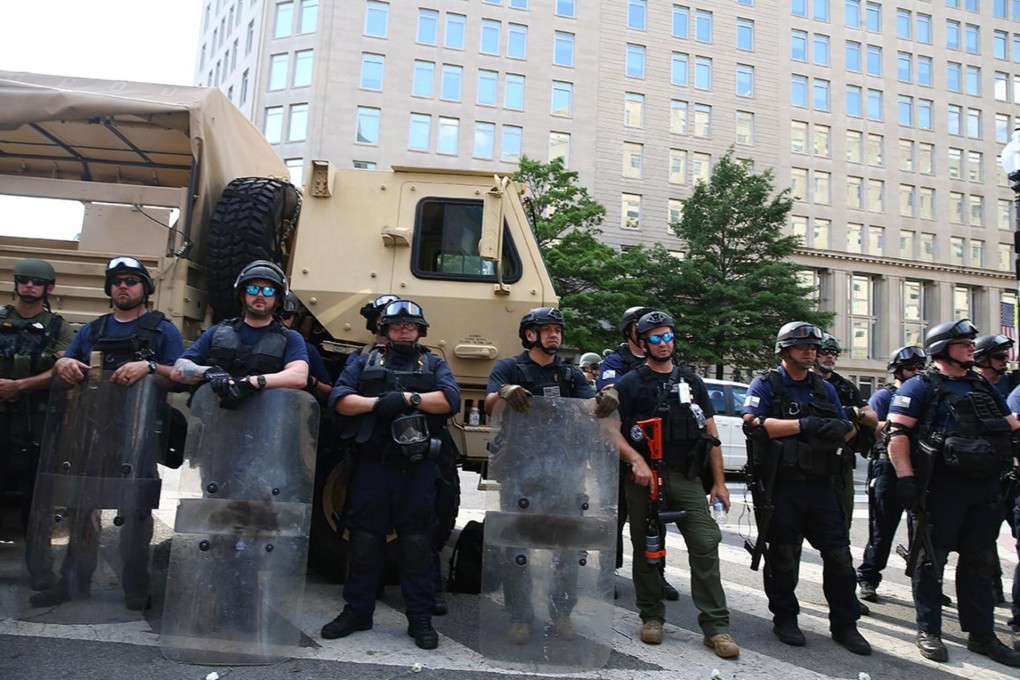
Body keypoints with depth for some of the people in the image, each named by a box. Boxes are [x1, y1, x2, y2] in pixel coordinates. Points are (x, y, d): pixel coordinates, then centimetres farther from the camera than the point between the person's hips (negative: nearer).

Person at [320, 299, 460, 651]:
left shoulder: (433, 364, 14)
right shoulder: (364, 362, 16)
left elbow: (451, 399, -4)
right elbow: (339, 399, 1)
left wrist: (409, 398, -13)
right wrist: (377, 403, -14)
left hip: (418, 468, -1)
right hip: (371, 464, 1)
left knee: (417, 542, 2)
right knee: (364, 539, 6)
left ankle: (421, 618, 12)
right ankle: (357, 611, 20)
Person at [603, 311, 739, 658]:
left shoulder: (692, 382, 14)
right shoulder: (629, 384, 5)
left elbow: (711, 434, 13)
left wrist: (719, 482, 7)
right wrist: (637, 461, -18)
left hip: (686, 478, 2)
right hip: (644, 478, -1)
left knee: (705, 545, -6)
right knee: (646, 549, 7)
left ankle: (716, 626, 1)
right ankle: (652, 617, 23)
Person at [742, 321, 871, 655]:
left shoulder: (825, 388, 17)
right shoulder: (766, 385, 0)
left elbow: (846, 429, 13)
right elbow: (752, 423, -16)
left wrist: (841, 430, -12)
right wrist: (804, 425, -22)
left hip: (820, 486, 4)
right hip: (781, 487, -4)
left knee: (839, 554, 4)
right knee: (783, 556, 6)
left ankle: (844, 624, 19)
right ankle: (785, 619, 23)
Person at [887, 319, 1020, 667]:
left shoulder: (983, 387, 17)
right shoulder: (920, 387, -6)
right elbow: (897, 433, -14)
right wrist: (906, 477, -21)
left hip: (984, 487, 7)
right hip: (941, 488, -7)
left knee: (980, 561, 13)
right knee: (931, 559, 2)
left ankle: (981, 634, 23)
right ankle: (928, 631, 13)